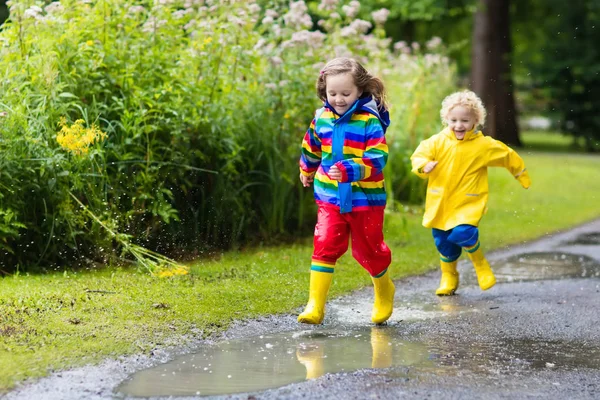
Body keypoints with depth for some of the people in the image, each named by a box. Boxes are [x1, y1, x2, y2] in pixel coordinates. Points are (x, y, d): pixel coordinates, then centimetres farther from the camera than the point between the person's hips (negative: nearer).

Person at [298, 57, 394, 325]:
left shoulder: (370, 122, -14)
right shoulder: (322, 118, 2)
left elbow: (376, 161, -21)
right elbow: (311, 147, 22)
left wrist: (348, 170, -36)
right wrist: (306, 172, 38)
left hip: (365, 198, -3)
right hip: (330, 196, 3)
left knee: (368, 249, 11)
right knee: (325, 245, -11)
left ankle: (384, 290, 40)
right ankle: (315, 306, -12)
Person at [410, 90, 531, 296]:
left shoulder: (485, 145, -5)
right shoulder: (438, 142, -3)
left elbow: (509, 157, 9)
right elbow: (418, 156, -2)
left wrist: (523, 177, 20)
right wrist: (424, 166, -26)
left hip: (469, 203, -3)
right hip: (440, 203, 3)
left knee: (462, 234, -25)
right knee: (443, 242, 9)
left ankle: (480, 264, 5)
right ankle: (448, 277, 35)